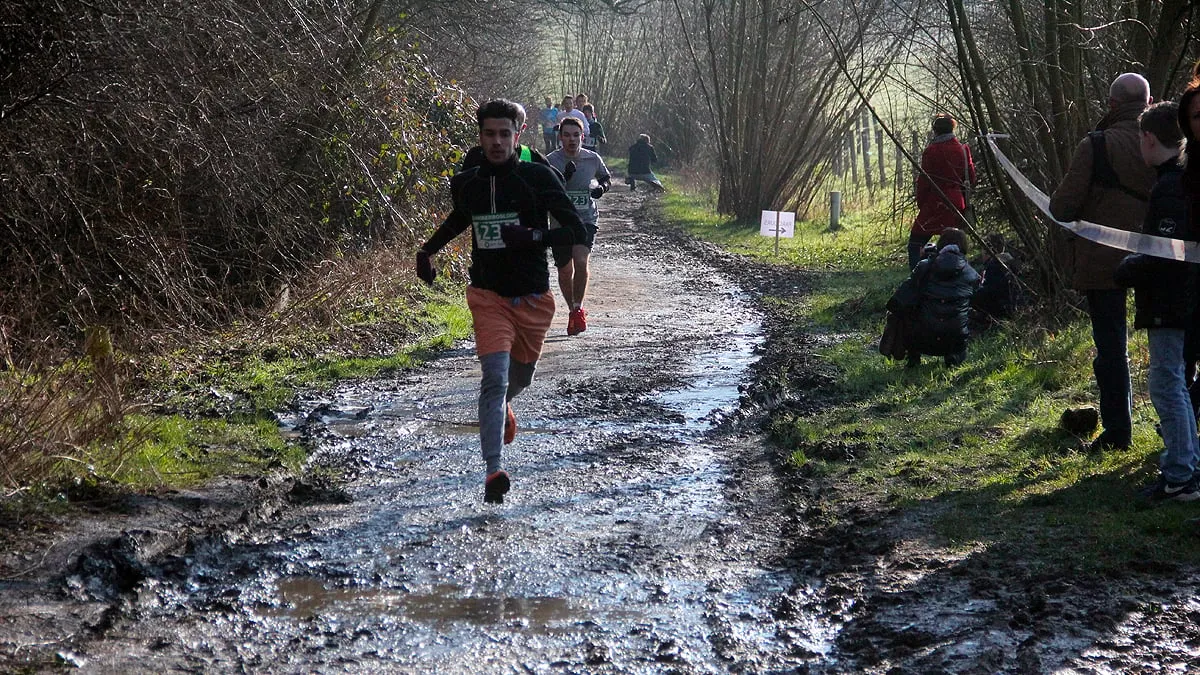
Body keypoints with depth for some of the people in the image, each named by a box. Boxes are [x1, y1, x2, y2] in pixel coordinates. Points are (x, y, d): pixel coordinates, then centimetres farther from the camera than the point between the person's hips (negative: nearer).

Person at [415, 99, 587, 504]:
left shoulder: (538, 177, -10)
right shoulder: (466, 183, 1)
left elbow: (577, 232, -13)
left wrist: (532, 236, -27)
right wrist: (427, 250, 15)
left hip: (534, 298, 0)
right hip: (488, 295, 0)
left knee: (519, 376, 20)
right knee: (495, 376, -19)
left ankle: (502, 407, 57)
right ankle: (493, 471, -23)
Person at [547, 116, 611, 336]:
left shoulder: (593, 159, 0)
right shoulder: (551, 161, -7)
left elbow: (606, 178, 19)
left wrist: (602, 188, -3)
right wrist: (564, 177, -27)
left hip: (586, 219, 0)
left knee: (581, 261, -23)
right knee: (565, 271, 7)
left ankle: (578, 308, -8)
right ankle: (574, 311, 29)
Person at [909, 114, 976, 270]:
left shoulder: (931, 151, -10)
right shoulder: (963, 150, 6)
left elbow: (923, 181, -7)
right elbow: (971, 178, 12)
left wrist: (920, 203, 4)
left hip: (935, 204, -6)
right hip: (958, 203, 6)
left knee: (915, 244, -3)